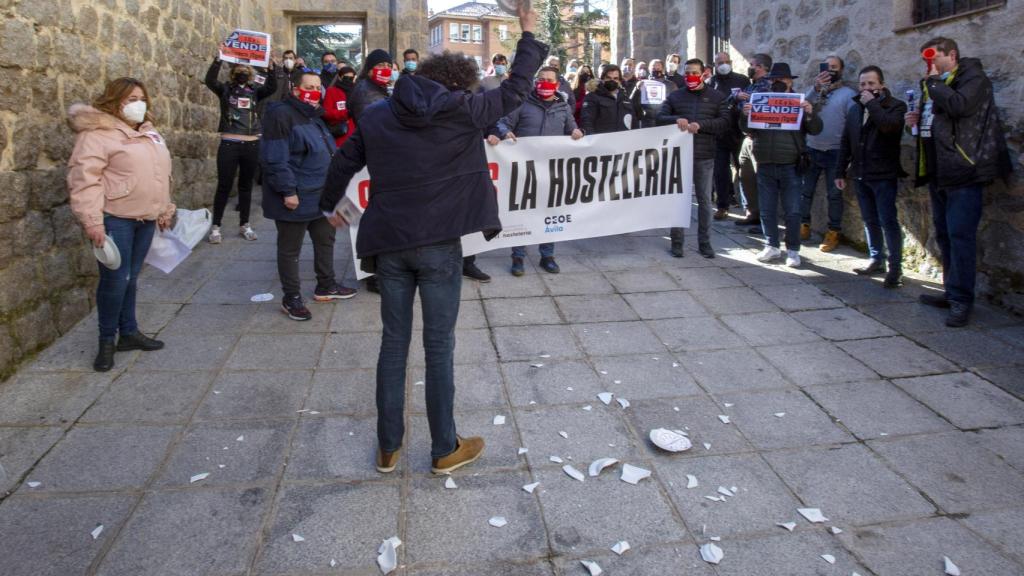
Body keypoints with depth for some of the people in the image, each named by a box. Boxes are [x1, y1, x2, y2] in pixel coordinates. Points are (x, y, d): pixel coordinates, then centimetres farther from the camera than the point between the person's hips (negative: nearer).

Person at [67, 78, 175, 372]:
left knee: (131, 278, 14)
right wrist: (92, 221, -22)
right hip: (115, 219, -7)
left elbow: (160, 175, 23)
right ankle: (107, 340, 11)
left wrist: (165, 210, 21)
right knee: (116, 279, -4)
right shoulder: (98, 133, -11)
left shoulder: (149, 133, 16)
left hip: (145, 219, 7)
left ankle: (129, 332, 25)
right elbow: (84, 178, -17)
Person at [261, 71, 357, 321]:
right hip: (295, 197, -10)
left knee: (326, 239, 19)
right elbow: (274, 159, -22)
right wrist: (287, 191, -24)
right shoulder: (282, 114, -16)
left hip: (320, 194, 10)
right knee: (290, 249, 3)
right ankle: (291, 298, 14)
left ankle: (326, 286, 34)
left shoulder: (314, 116, 15)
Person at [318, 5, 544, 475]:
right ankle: (445, 450, 17)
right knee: (439, 347, 6)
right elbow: (515, 90, 5)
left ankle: (388, 447, 21)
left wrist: (329, 206, 33)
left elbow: (343, 163, 15)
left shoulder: (377, 115, 5)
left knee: (393, 342, 13)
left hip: (389, 243, 4)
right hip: (439, 245, -3)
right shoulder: (460, 111, -6)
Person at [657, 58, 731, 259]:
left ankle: (704, 242, 15)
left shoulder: (716, 97, 7)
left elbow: (724, 122, -3)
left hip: (704, 157, 0)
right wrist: (676, 120, -18)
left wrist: (701, 125, -18)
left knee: (704, 199, 5)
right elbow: (660, 118, 3)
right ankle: (676, 242, 12)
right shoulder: (675, 96, 10)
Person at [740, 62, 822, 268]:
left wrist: (810, 113, -21)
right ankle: (772, 247, 21)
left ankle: (793, 250, 10)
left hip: (790, 166, -2)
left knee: (792, 211, 1)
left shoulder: (799, 103, 4)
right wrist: (745, 115, -15)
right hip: (765, 166, 2)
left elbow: (816, 129, -2)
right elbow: (748, 130, 6)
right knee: (767, 210, 9)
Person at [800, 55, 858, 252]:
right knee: (805, 191, 8)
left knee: (834, 194, 2)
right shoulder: (815, 90, 10)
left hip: (834, 152, -3)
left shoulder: (848, 93, -1)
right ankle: (804, 226, 20)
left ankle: (833, 233, 9)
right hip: (811, 149, 3)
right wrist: (816, 89, -23)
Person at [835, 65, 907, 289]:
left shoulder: (895, 106, -3)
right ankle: (876, 261, 21)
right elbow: (845, 143, 17)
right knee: (870, 221, 11)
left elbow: (889, 126, -25)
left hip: (884, 175, -6)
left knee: (888, 221, -7)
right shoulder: (855, 111, 15)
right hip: (861, 175, 6)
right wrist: (840, 172, 13)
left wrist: (872, 104, -16)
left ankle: (895, 268, -3)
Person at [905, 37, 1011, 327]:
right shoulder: (936, 83, 20)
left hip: (963, 172, -9)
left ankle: (961, 300, -8)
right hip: (939, 172, 9)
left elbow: (959, 106, -24)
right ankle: (952, 292, 21)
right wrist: (919, 118, 9)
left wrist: (933, 82, -11)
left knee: (960, 235, -11)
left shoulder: (973, 77, -4)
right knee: (944, 234, 12)